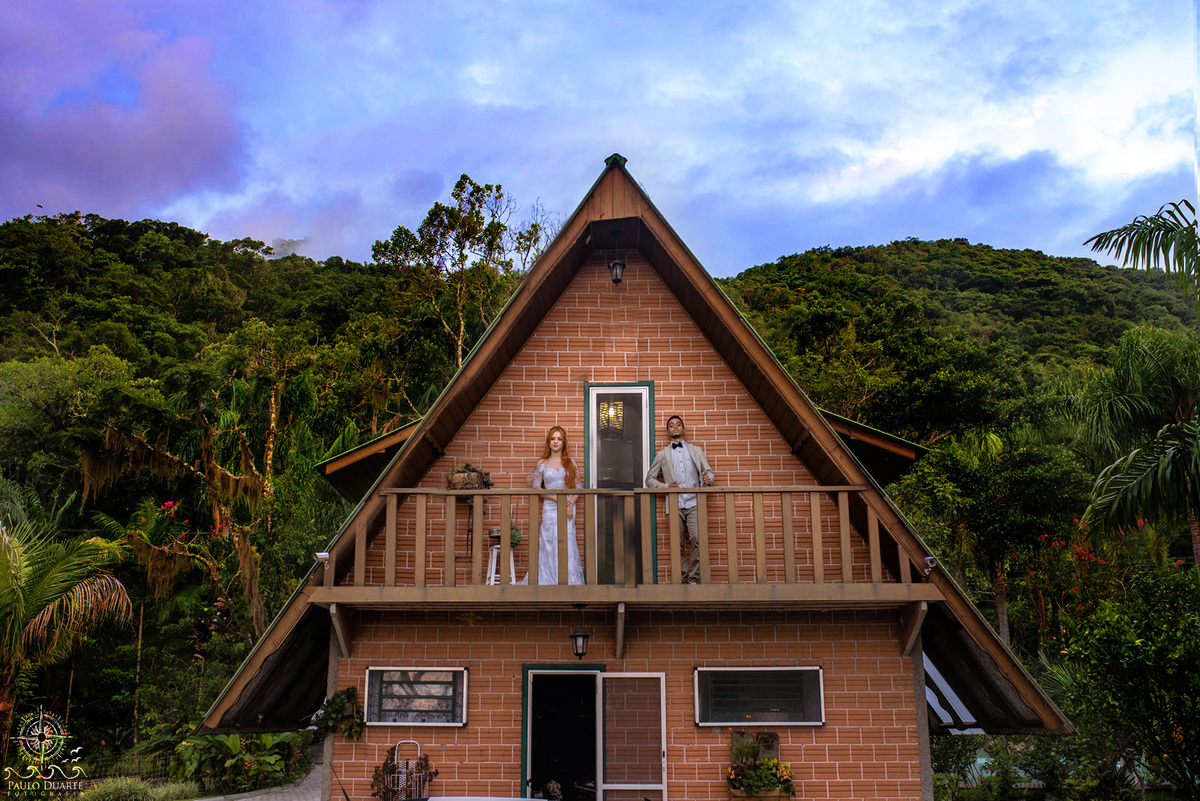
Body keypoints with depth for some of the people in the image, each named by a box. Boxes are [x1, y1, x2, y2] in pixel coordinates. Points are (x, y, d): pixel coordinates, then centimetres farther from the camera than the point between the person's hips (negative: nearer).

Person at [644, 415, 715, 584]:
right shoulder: (662, 454, 17)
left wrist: (708, 478, -8)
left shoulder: (695, 451, 20)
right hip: (675, 505, 0)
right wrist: (666, 486, -4)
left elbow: (709, 472, 17)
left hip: (694, 503, 0)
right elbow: (649, 479, 14)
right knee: (678, 544, -3)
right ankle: (682, 578, 5)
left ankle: (694, 578, -11)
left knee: (696, 539, -17)